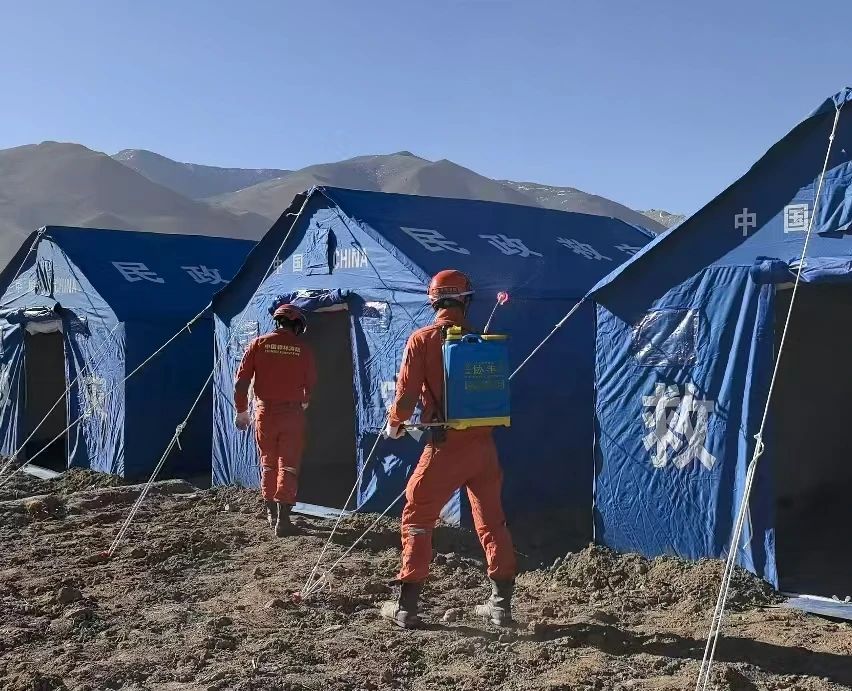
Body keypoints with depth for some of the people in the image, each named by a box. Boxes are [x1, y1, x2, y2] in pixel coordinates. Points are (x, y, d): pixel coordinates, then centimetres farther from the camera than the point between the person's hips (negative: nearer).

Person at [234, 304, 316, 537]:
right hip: (292, 413, -2)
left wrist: (241, 410, 9)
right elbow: (311, 385, 7)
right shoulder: (303, 349, -3)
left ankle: (271, 513, 26)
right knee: (288, 466, 2)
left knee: (268, 463, 17)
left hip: (265, 412, 2)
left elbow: (241, 381, -2)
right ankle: (282, 520, -5)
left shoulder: (259, 343, -1)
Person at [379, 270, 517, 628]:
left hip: (445, 446, -4)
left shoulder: (422, 339, -6)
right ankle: (501, 602, 21)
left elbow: (407, 392, -8)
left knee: (417, 518, 8)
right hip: (483, 444, 4)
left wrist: (394, 424, 11)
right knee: (491, 521, 16)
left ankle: (406, 606, 11)